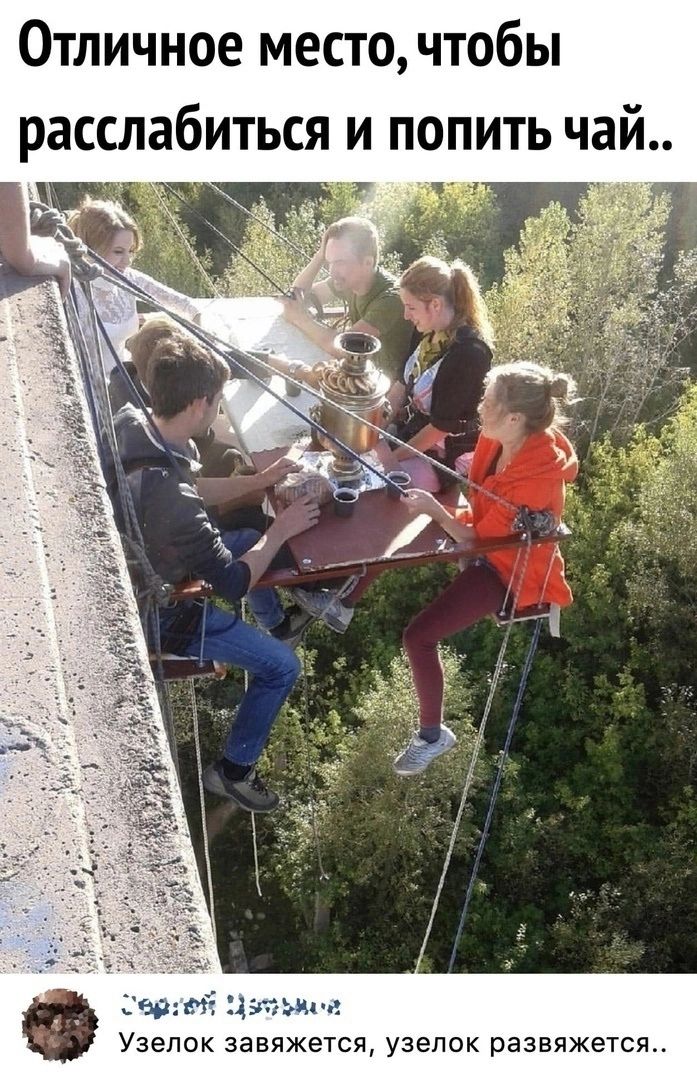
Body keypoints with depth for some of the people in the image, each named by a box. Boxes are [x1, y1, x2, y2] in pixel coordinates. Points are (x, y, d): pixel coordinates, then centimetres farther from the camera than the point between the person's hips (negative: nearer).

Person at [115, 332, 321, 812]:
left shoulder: (128, 426, -14)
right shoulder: (168, 494, -40)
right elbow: (234, 583, -27)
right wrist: (281, 530, -14)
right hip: (158, 610, -8)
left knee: (251, 537, 20)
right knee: (282, 666, 0)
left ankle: (275, 623, 43)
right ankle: (233, 771, 19)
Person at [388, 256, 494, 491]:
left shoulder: (469, 351, -26)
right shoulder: (431, 332, -2)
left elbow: (442, 425, -22)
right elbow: (403, 382, 8)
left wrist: (393, 457, -17)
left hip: (446, 457, -8)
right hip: (411, 431, 8)